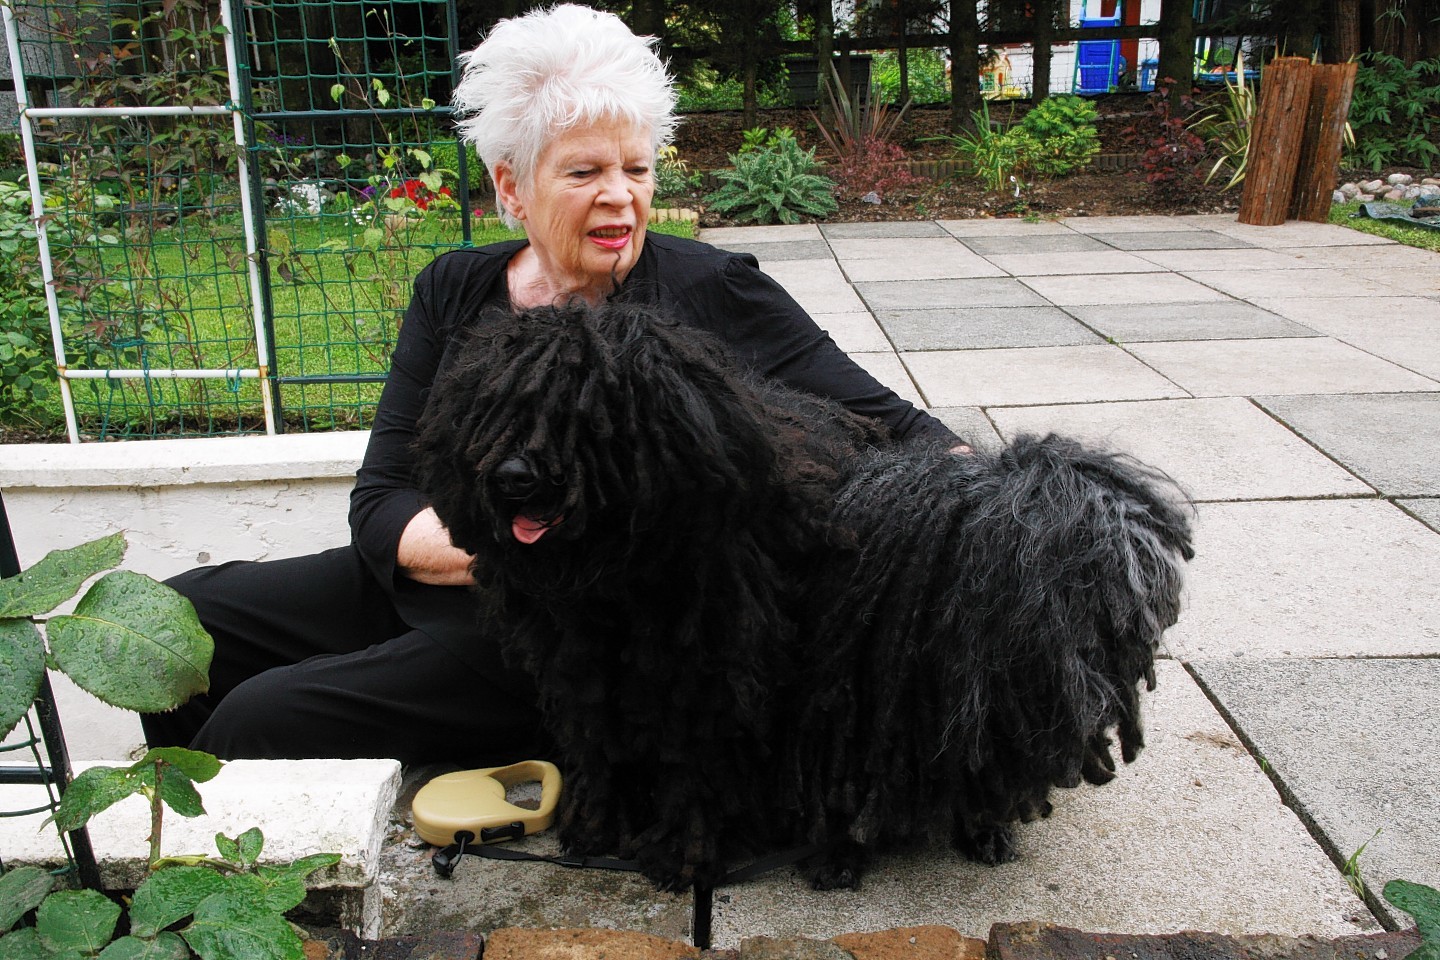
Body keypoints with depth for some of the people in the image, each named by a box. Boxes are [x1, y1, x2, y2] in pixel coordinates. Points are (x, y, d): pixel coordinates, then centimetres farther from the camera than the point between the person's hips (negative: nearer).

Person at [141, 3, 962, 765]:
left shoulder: (710, 293, -10)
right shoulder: (455, 293, 3)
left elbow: (874, 419, -14)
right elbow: (380, 503, -2)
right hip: (421, 593, 6)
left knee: (260, 722, -18)